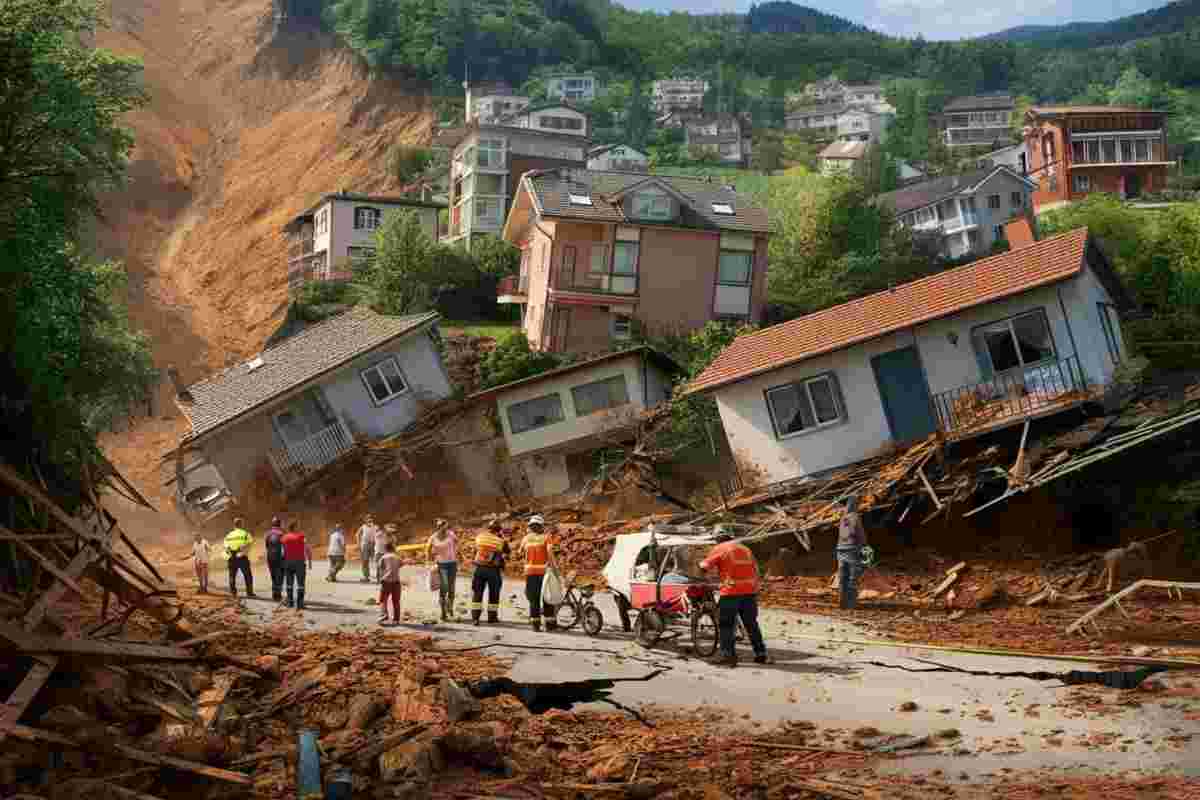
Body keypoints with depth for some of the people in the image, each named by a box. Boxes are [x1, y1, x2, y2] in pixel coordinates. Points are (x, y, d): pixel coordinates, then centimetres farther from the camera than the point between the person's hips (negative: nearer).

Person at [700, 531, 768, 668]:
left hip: (731, 592, -5)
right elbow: (755, 570, 18)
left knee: (726, 625, 2)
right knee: (751, 624, 15)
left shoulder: (719, 549, 1)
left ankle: (729, 656, -4)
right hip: (750, 591, 5)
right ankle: (761, 654, 18)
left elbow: (704, 567, -1)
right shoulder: (745, 549, 18)